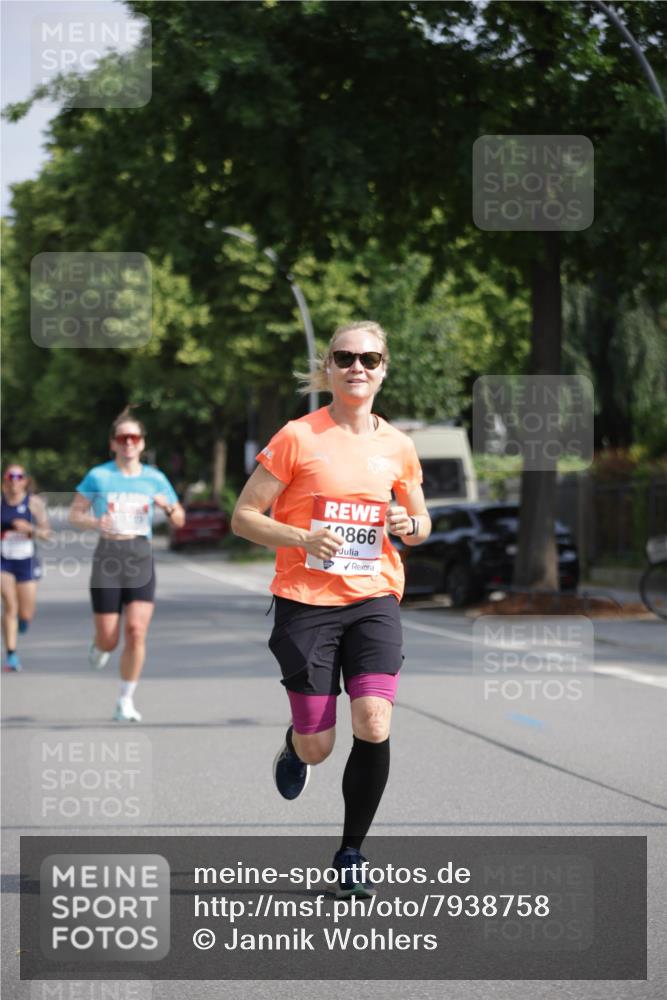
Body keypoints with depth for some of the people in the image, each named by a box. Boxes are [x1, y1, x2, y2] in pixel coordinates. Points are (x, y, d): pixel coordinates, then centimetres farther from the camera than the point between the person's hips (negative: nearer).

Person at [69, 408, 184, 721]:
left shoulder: (155, 478, 8)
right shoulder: (98, 476, 2)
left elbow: (179, 521, 14)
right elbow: (74, 514, 5)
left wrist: (167, 507, -8)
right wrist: (96, 523, -15)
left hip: (141, 557, 1)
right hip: (107, 557, -1)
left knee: (136, 631, -13)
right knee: (109, 639, -1)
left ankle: (126, 701, -1)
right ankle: (99, 647, 39)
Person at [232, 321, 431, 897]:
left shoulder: (398, 447, 6)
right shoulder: (298, 438, -6)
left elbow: (421, 521, 20)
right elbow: (244, 517, -4)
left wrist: (412, 526, -4)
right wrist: (303, 538, -20)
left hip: (374, 597, 2)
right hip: (306, 602, -2)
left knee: (374, 725, -18)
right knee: (318, 748, -1)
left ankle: (351, 854, 1)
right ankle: (294, 745, 40)